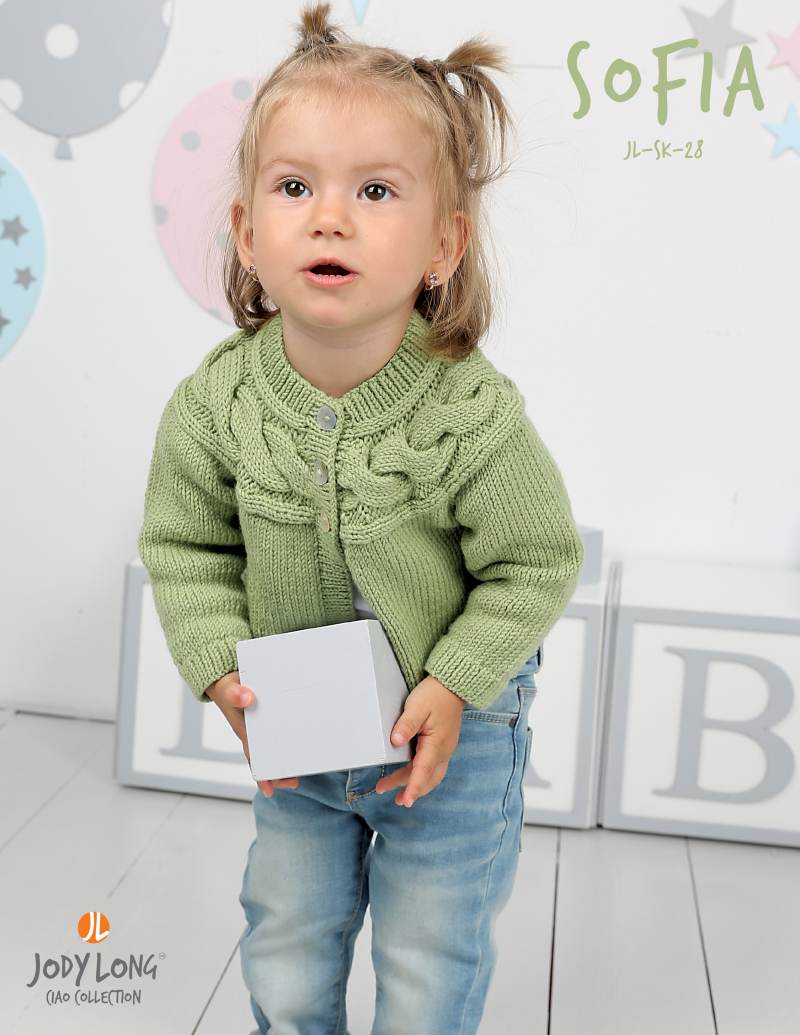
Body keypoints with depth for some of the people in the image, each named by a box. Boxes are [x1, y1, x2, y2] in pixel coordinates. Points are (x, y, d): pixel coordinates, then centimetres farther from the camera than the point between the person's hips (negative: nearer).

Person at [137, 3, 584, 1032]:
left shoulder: (474, 413, -25)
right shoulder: (215, 403, -17)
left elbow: (534, 565, -15)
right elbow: (186, 547, -4)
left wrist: (453, 687, -21)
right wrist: (221, 669, -15)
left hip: (452, 730, -2)